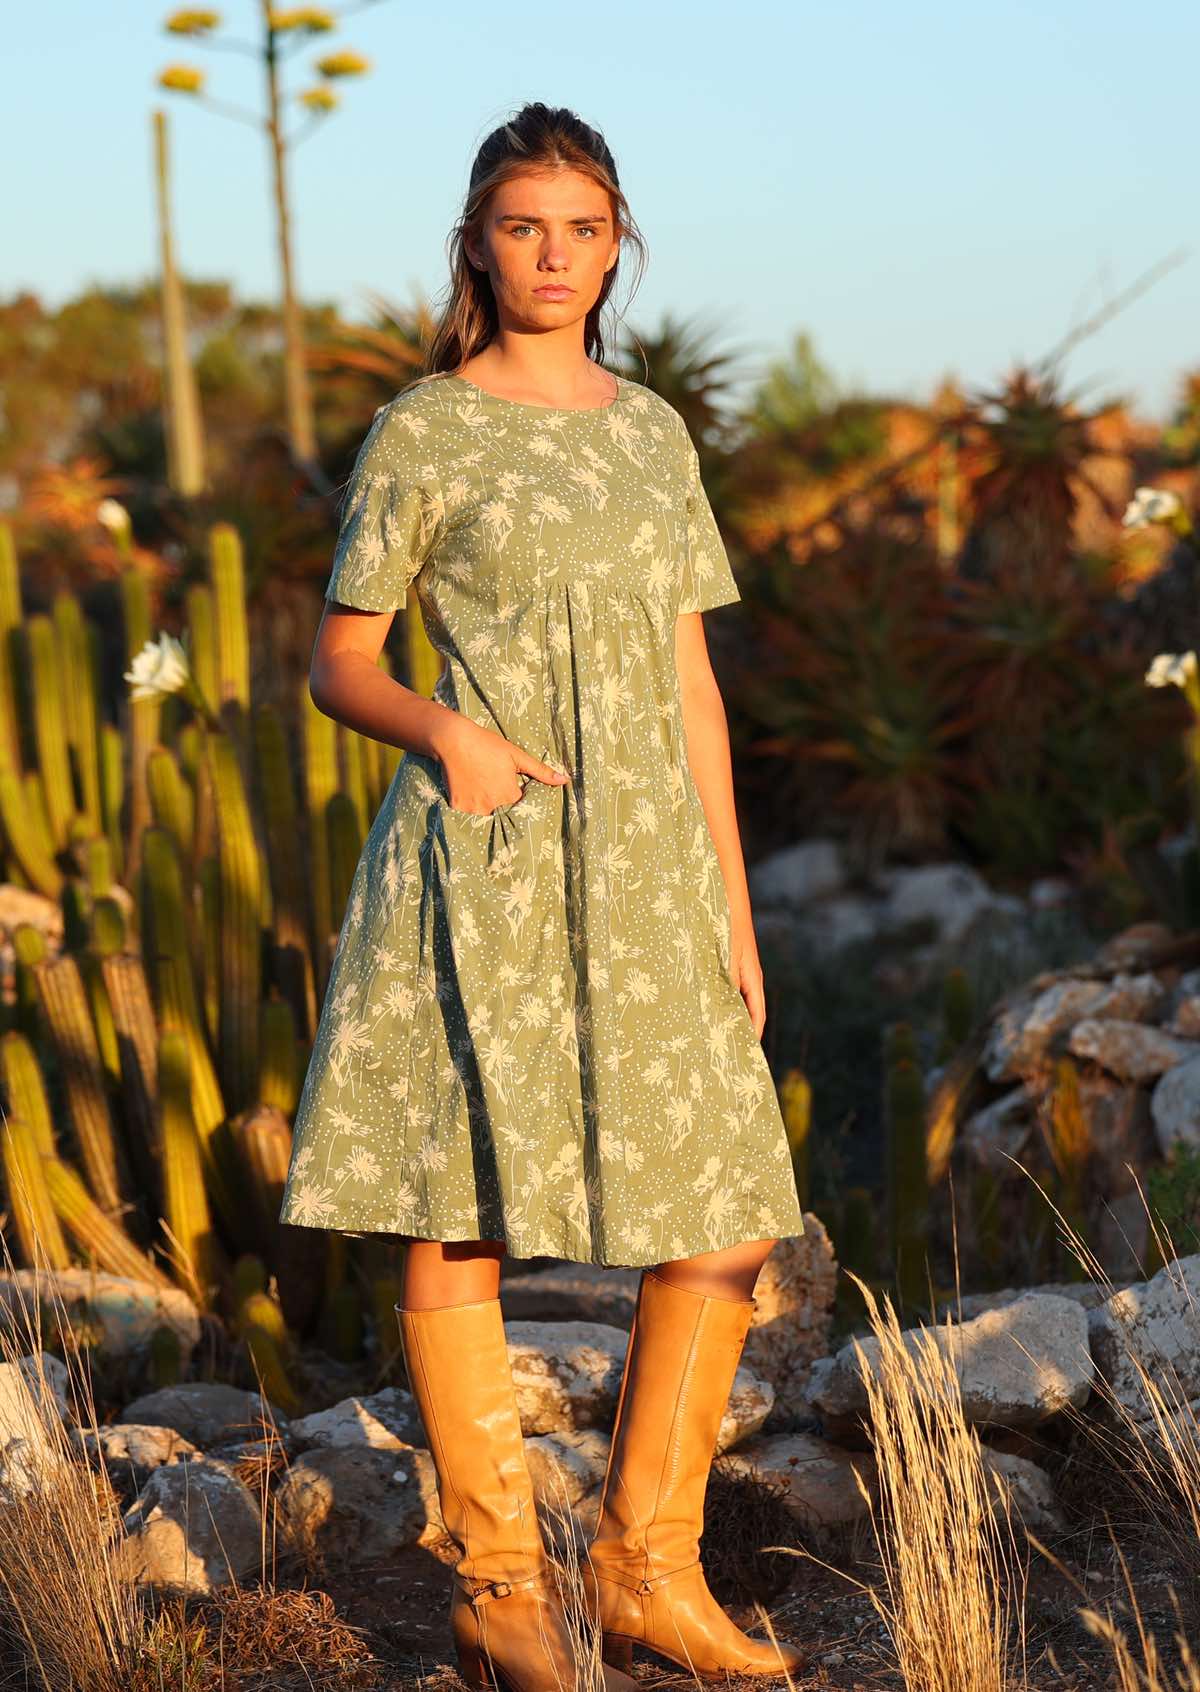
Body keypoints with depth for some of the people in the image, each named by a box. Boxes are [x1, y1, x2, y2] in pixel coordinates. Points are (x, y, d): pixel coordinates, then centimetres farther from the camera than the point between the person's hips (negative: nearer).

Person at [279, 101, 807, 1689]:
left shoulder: (653, 430, 14)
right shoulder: (420, 434, 0)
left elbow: (690, 682, 14)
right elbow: (338, 661, 3)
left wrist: (734, 903, 9)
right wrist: (443, 731, -18)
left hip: (646, 860, 5)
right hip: (481, 861, -5)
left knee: (730, 1216, 3)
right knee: (461, 1216, -2)